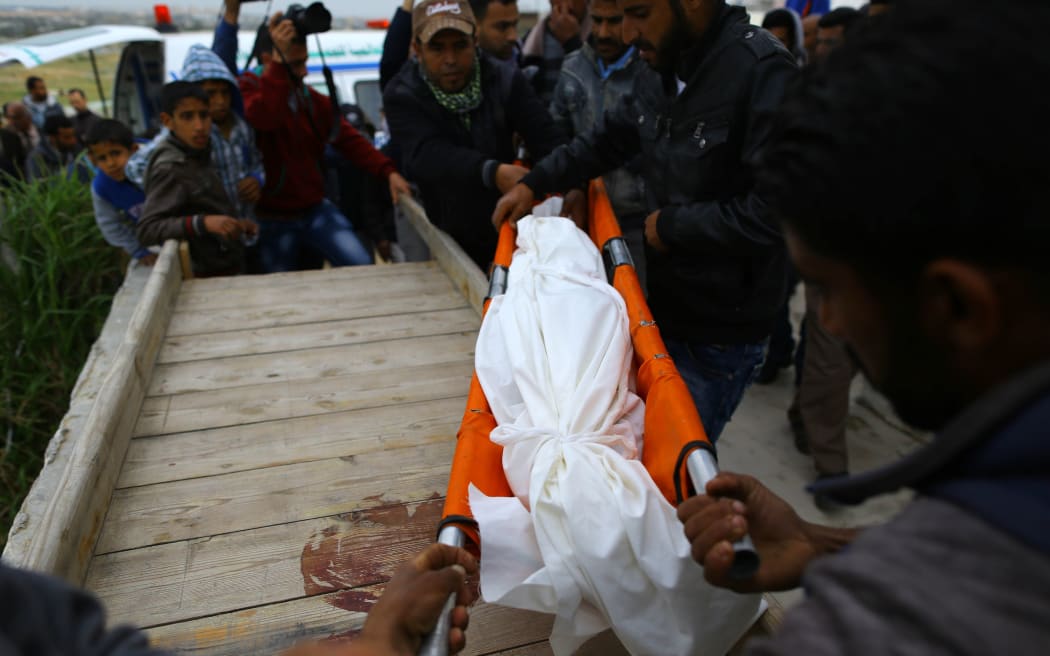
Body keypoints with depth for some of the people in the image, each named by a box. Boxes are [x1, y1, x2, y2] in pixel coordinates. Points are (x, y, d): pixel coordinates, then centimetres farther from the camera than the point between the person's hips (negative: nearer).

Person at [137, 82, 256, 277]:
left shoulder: (197, 155, 8)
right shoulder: (170, 168, -19)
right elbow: (146, 230, -27)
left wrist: (236, 224, 6)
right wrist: (204, 223, -38)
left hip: (228, 269, 9)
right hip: (207, 276, -9)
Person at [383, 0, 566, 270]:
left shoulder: (505, 79, -5)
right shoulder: (402, 96, -10)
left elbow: (549, 139, -15)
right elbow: (426, 156, -27)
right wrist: (493, 173, -44)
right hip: (445, 241, -1)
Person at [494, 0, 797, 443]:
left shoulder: (763, 73, -21)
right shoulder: (664, 71, 6)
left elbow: (778, 211, -28)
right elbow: (608, 139, 20)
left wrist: (672, 225, -16)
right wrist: (534, 184, 10)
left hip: (720, 337, -7)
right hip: (665, 306, 7)